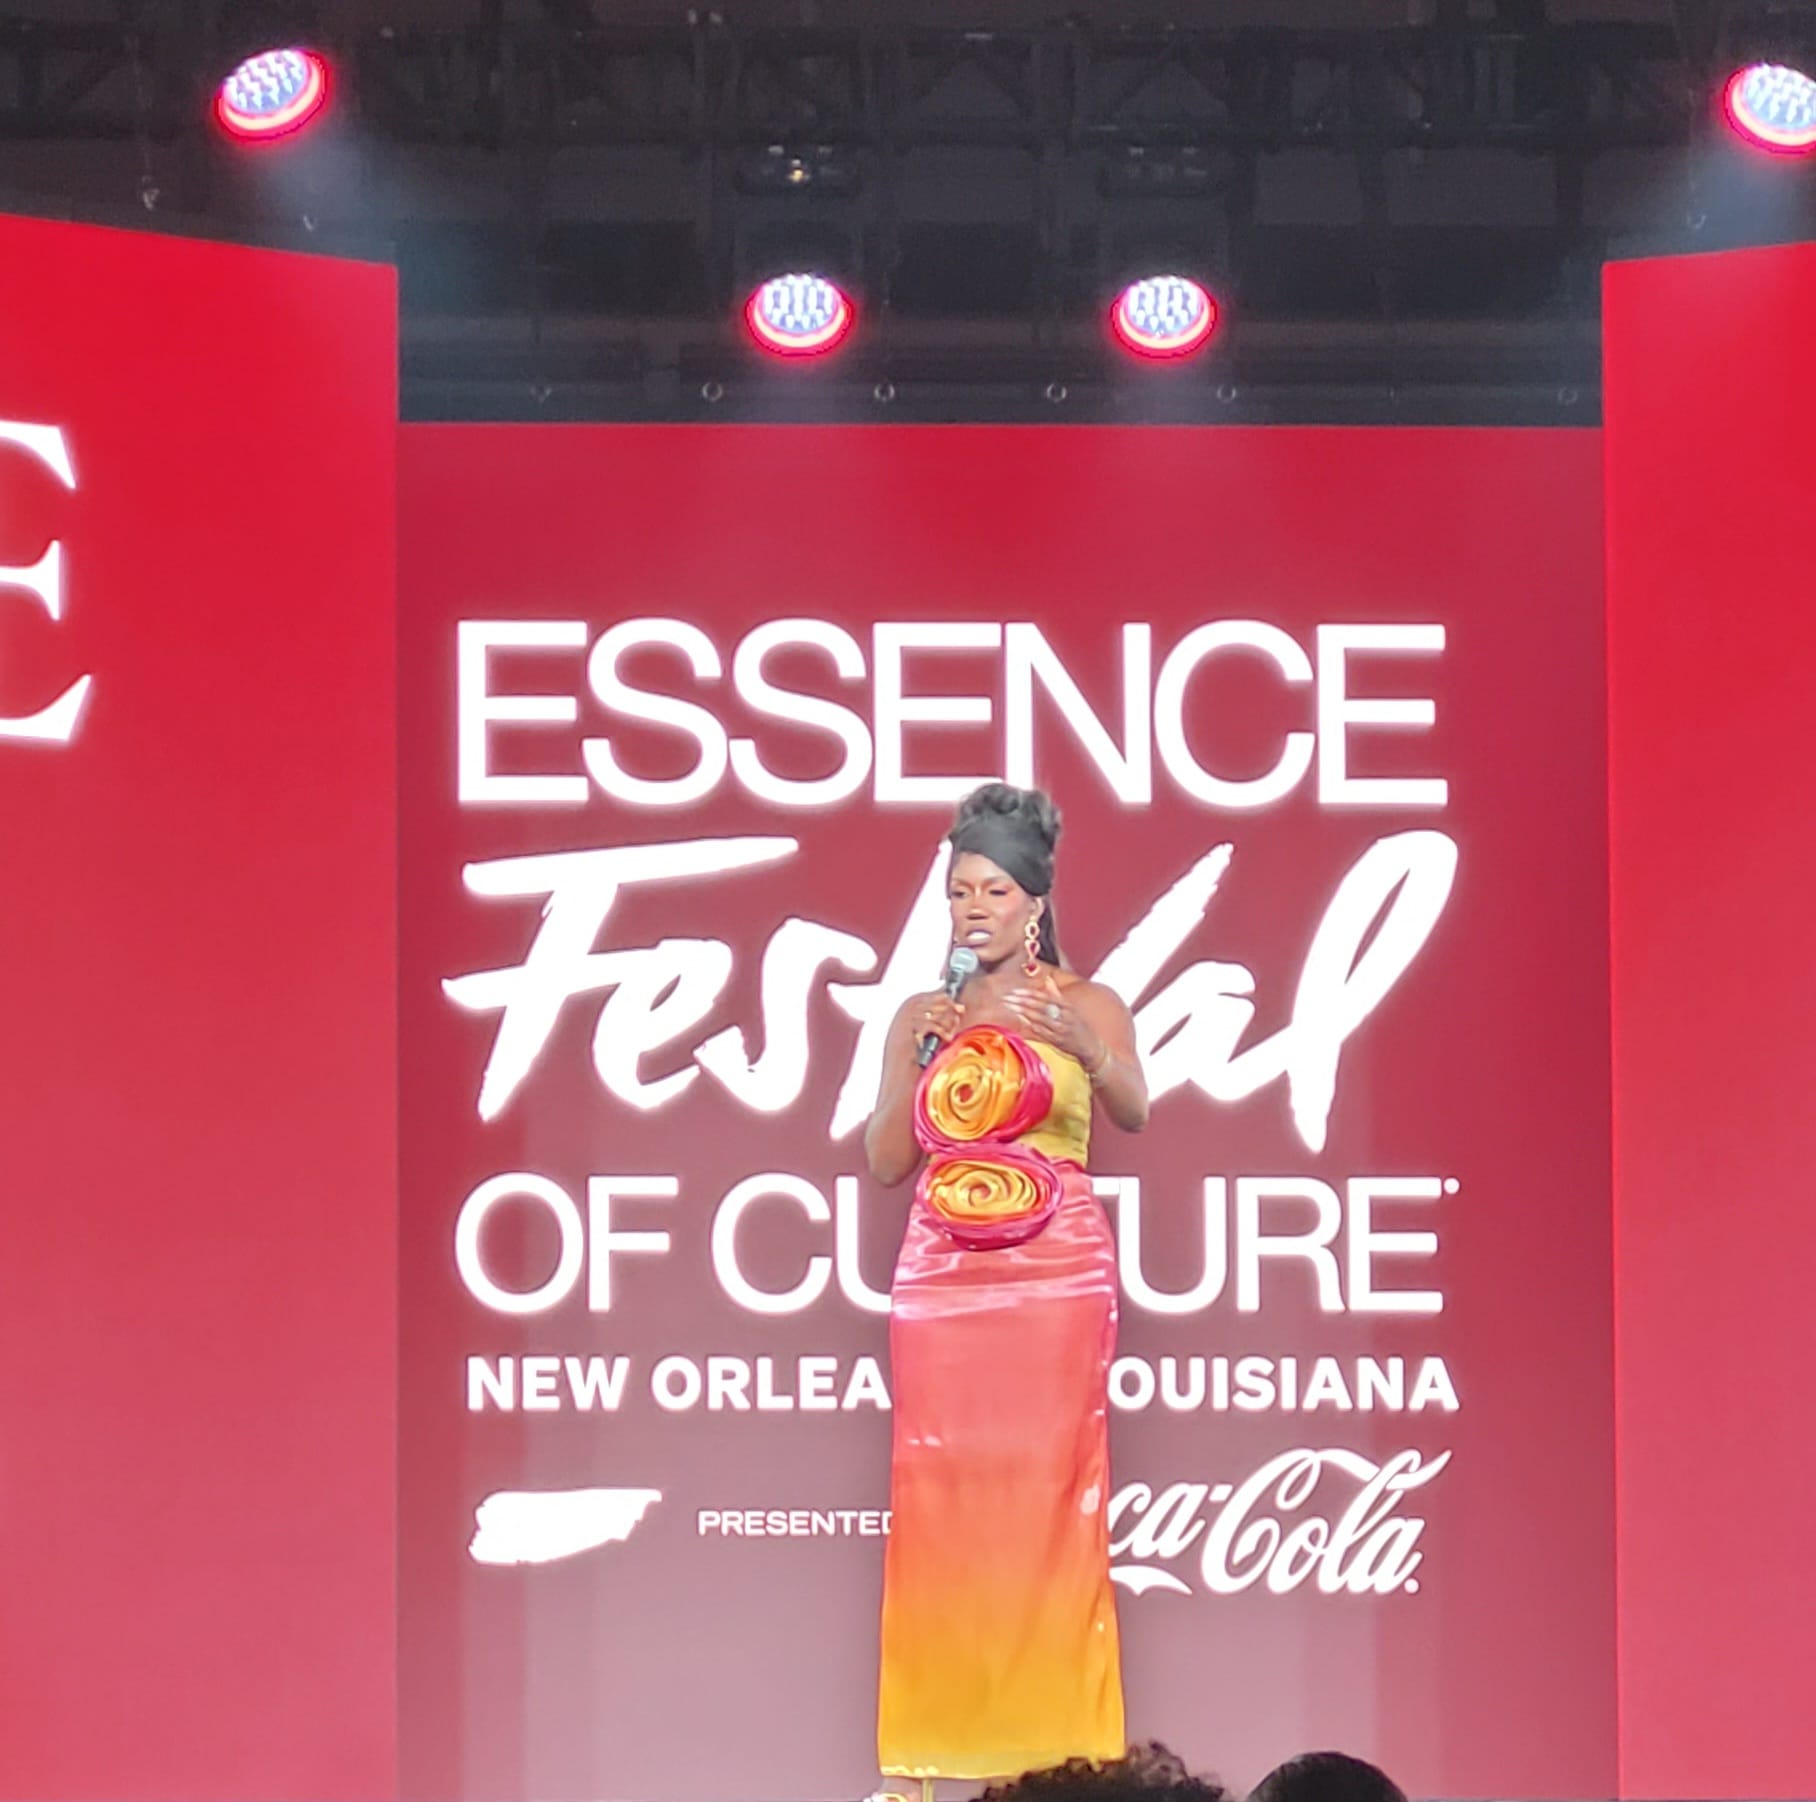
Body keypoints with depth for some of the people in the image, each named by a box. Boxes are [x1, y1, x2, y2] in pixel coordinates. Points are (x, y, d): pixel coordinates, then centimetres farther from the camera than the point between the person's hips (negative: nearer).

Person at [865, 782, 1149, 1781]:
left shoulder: (1085, 1004, 3)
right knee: (940, 1499, -2)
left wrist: (1082, 1049, -32)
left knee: (1046, 1493, -5)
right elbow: (885, 1161, 7)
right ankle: (944, 1737, 2)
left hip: (1055, 1274, -3)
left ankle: (1051, 1739, -3)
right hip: (941, 1276, 3)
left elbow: (1134, 1114, -13)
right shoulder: (921, 1014, 12)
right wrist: (928, 1053, -5)